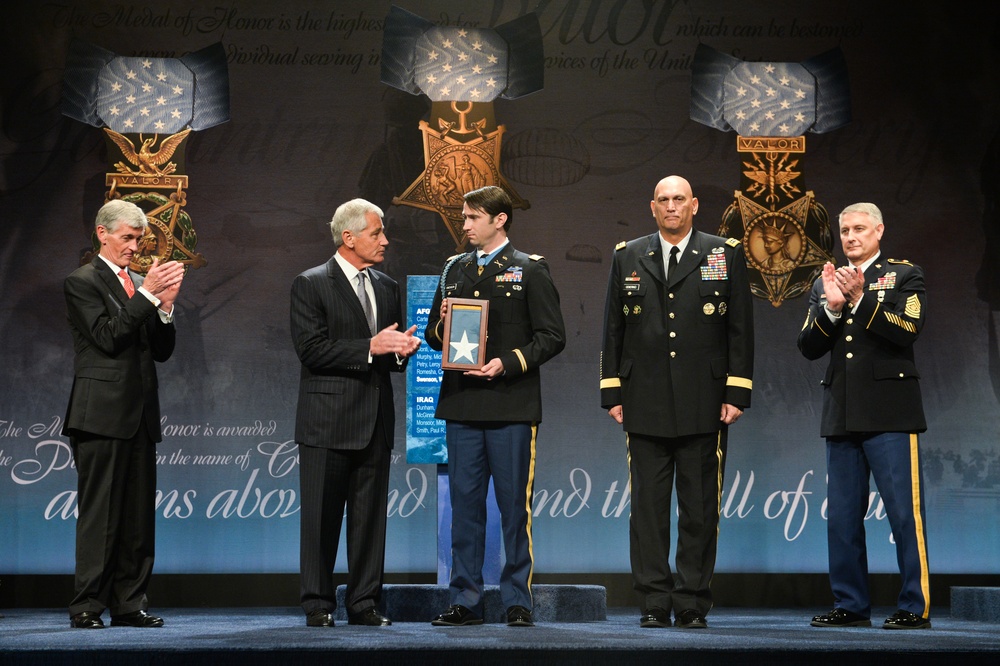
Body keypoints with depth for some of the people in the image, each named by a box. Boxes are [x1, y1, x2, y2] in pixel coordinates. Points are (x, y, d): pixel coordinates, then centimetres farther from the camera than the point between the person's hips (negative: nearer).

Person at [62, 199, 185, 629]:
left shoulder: (141, 284, 18)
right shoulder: (82, 281, -2)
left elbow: (161, 351, 14)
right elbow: (108, 336, -15)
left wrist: (166, 306, -2)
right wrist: (147, 295, -15)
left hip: (140, 415, 7)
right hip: (102, 413, -7)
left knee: (139, 513, 6)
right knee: (99, 512, -6)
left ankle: (129, 603, 11)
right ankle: (87, 606, -2)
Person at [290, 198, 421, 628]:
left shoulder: (387, 287, 16)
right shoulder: (310, 285, -3)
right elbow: (311, 349, -14)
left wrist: (401, 350, -3)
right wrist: (370, 347, -18)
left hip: (375, 423, 5)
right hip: (328, 423, -5)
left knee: (370, 517, 6)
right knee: (321, 517, -1)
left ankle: (364, 603, 13)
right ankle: (318, 604, 7)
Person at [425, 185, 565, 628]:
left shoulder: (530, 269, 2)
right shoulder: (454, 269, 17)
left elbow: (552, 336, -4)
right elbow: (433, 337, 20)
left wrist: (507, 363, -15)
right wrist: (443, 323, -3)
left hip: (511, 406, -4)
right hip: (461, 405, 4)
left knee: (514, 505, -1)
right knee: (465, 503, 5)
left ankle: (517, 601, 7)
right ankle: (465, 600, 11)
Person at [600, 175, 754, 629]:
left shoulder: (725, 255, 6)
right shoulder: (627, 258, 11)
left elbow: (740, 330, 4)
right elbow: (614, 330, 11)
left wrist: (737, 394, -3)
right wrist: (612, 394, 4)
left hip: (704, 405, -1)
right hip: (645, 405, 1)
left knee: (700, 508, 2)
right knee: (648, 506, 1)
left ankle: (692, 604, 9)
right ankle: (654, 604, 7)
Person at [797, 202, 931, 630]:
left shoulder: (903, 276, 5)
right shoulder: (825, 283, 16)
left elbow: (908, 330, -11)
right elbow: (809, 348, 7)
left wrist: (861, 298, -17)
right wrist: (832, 306, -8)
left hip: (888, 414, -5)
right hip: (842, 415, 5)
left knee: (904, 511, -6)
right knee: (842, 516, 7)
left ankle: (916, 607, 0)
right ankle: (850, 605, 14)